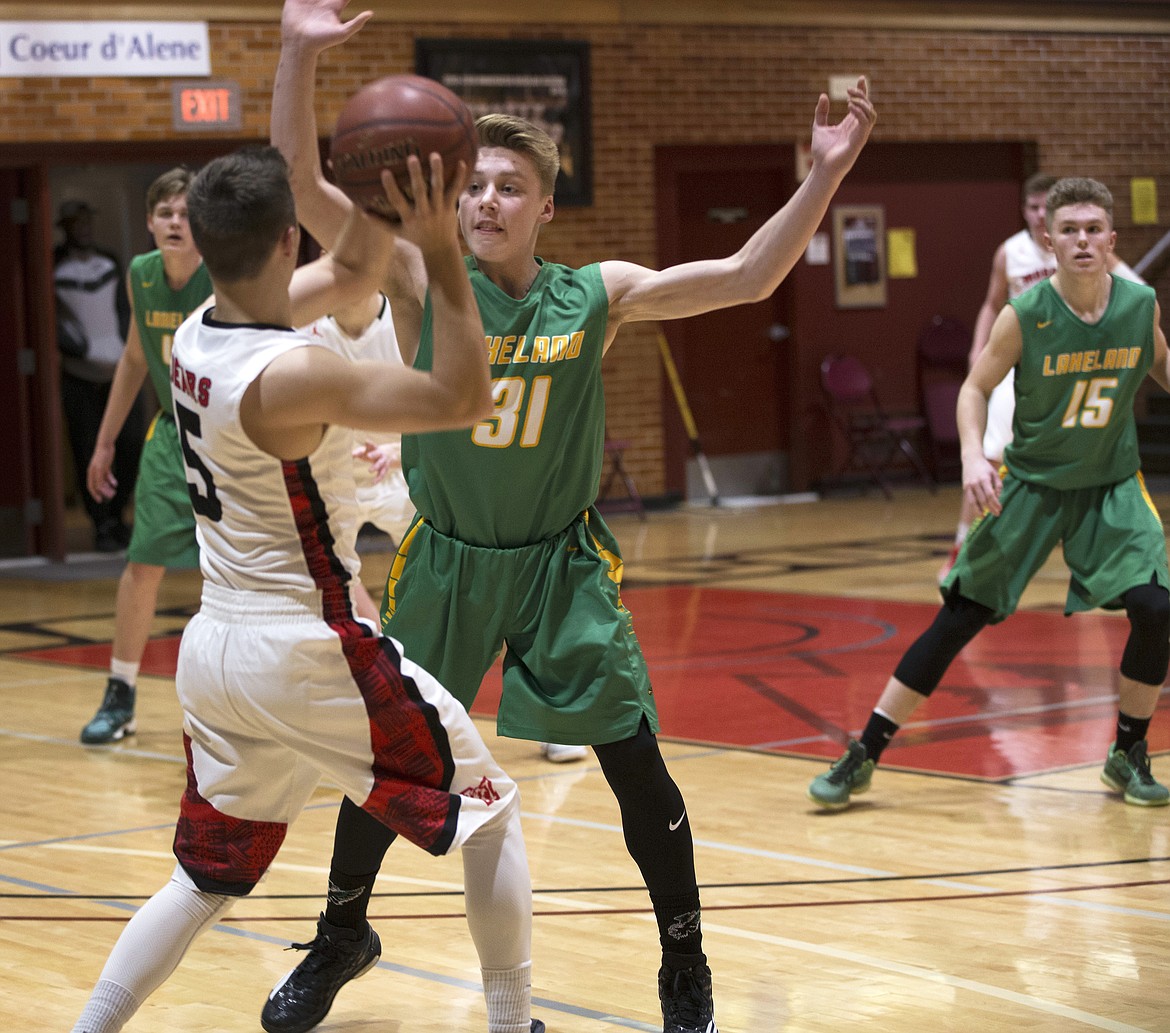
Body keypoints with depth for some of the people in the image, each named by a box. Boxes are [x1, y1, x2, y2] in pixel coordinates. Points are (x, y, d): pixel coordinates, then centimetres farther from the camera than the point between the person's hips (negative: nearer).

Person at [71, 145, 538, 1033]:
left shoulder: (198, 335, 3)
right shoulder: (289, 375, -22)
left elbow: (350, 276, 17)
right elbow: (462, 399, -20)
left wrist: (380, 194, 2)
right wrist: (442, 253, -20)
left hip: (214, 653, 8)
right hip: (311, 655, -8)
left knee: (206, 882, 20)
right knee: (492, 810, 10)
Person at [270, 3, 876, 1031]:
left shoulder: (597, 294, -7)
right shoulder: (424, 281, -9)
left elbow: (749, 276, -11)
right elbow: (303, 184, -19)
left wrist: (825, 174, -22)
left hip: (564, 563, 0)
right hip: (447, 561, 0)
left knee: (636, 763, -3)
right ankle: (342, 936, 34)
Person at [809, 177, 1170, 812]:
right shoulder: (1024, 316, -18)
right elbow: (976, 387, -6)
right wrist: (973, 455, -22)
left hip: (1111, 486, 2)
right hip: (1030, 481, -2)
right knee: (958, 619, -3)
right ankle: (863, 756, 7)